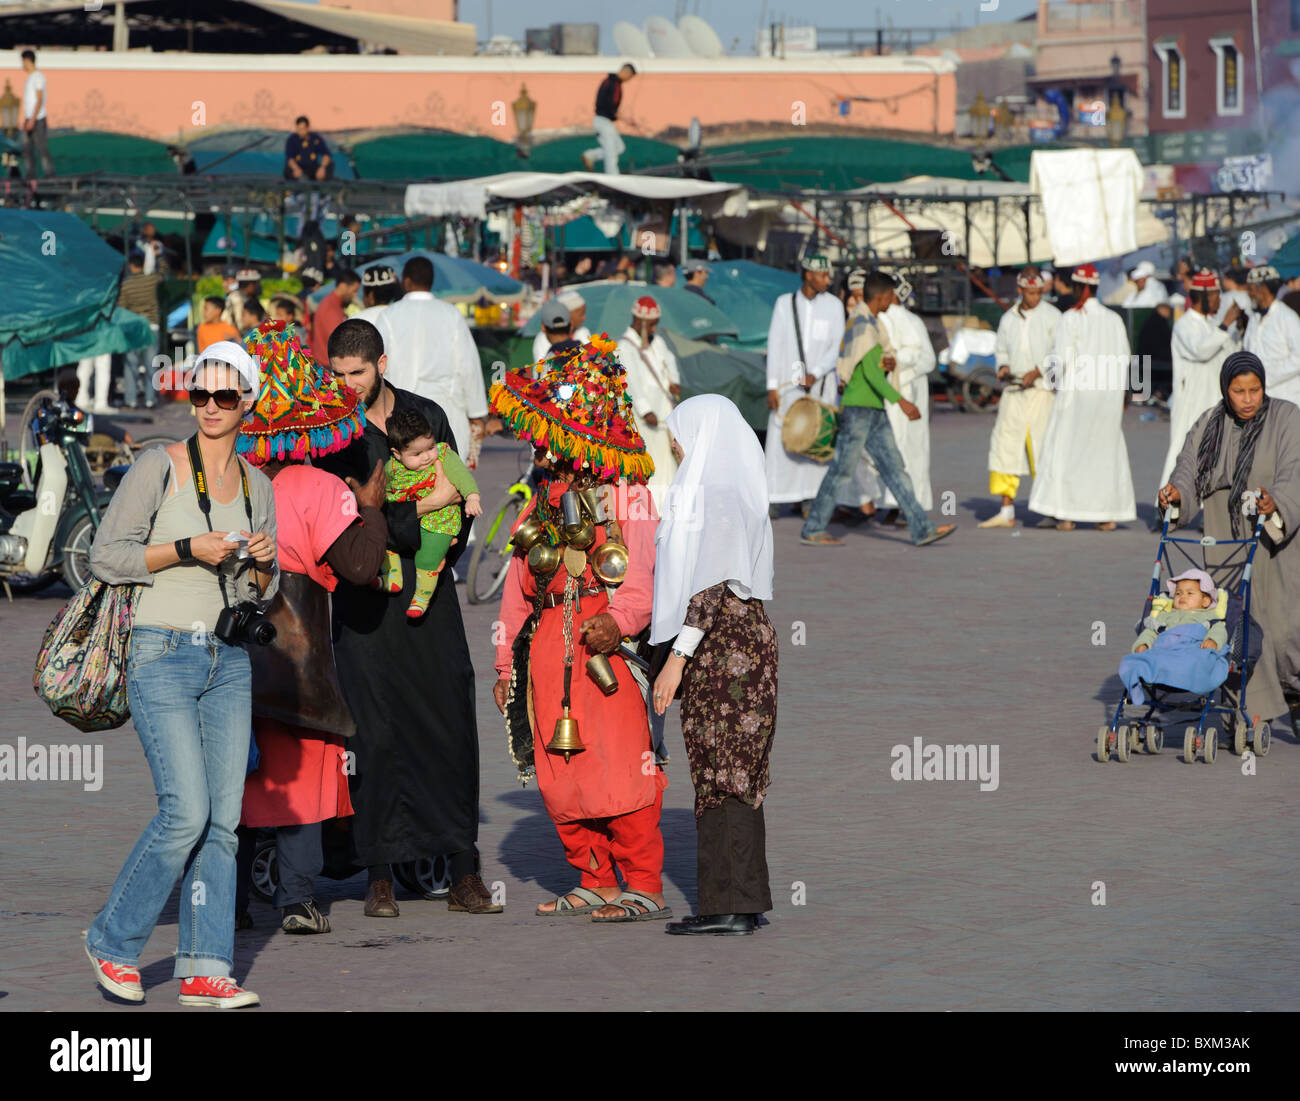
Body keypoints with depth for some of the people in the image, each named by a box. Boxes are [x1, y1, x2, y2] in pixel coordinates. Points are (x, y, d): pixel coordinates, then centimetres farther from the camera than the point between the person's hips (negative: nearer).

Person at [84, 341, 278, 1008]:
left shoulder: (257, 486, 12)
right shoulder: (159, 468, -4)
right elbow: (107, 556, -7)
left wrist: (262, 562, -4)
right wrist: (187, 550, -16)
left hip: (229, 661, 6)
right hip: (163, 656, -6)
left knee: (222, 820, 1)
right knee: (187, 812, -14)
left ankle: (205, 969, 4)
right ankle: (113, 944, 3)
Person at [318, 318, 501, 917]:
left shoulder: (427, 416, 9)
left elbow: (460, 505, 11)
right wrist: (426, 506, -12)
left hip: (429, 595, 3)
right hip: (367, 603, -2)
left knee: (451, 726, -1)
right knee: (374, 730, -5)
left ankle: (463, 875, 2)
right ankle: (380, 877, 2)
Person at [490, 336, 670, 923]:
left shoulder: (626, 495, 0)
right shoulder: (542, 499, 21)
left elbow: (644, 568, -10)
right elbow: (518, 584, 23)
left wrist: (620, 618, -29)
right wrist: (507, 659, 18)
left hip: (606, 641, -6)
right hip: (546, 645, 7)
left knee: (618, 769, -11)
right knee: (558, 775, 5)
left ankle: (644, 887, -6)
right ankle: (594, 881, 15)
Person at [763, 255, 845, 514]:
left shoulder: (833, 306, 3)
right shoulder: (784, 303, 4)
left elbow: (837, 347, -2)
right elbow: (775, 345, 3)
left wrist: (815, 374, -16)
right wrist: (772, 386, -4)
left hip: (820, 382, -1)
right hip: (788, 381, 1)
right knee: (782, 441, -2)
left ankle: (816, 498, -1)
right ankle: (776, 500, 1)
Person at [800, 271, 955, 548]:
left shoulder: (869, 322, 16)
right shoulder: (863, 325, -15)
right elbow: (870, 371, -24)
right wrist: (900, 400, -29)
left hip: (874, 411, 10)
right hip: (858, 408, -10)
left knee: (894, 468, 4)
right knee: (841, 470, -4)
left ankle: (921, 529, 0)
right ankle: (812, 531, 4)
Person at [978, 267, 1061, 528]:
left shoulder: (1052, 316, -1)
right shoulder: (1008, 318, 13)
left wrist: (1037, 371, -15)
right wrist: (1003, 367, 1)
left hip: (1042, 391, -5)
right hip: (1014, 390, 5)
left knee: (1042, 448, -7)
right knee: (1004, 445, -1)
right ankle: (1006, 511, 2)